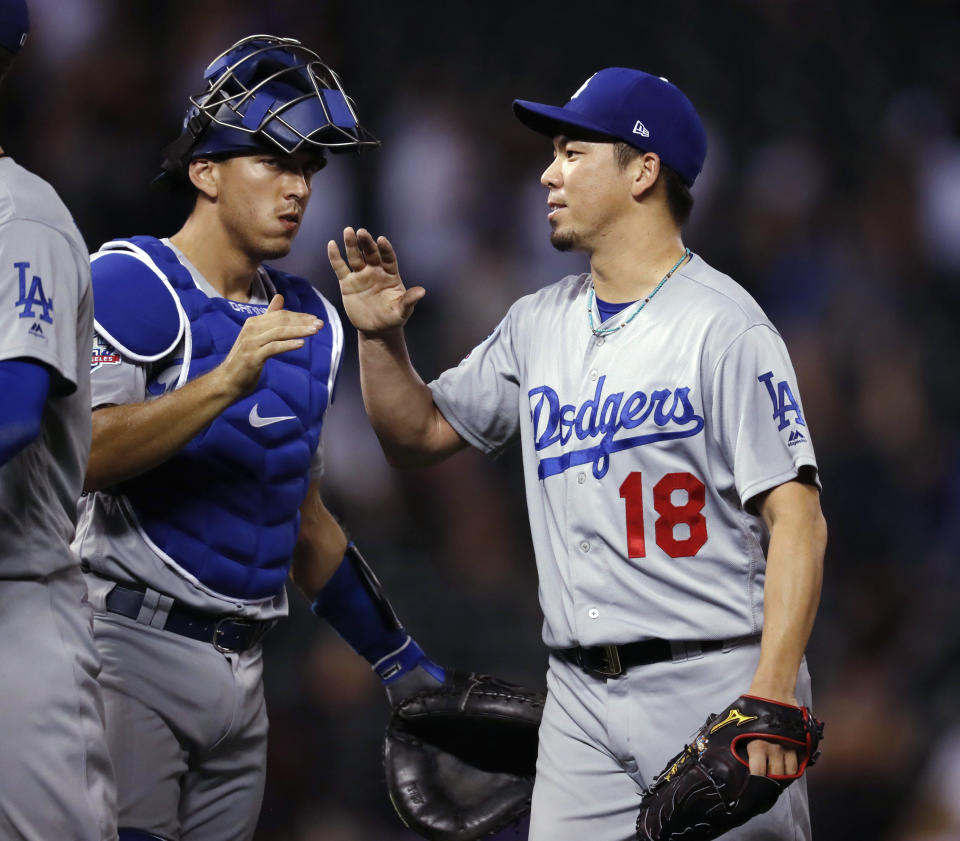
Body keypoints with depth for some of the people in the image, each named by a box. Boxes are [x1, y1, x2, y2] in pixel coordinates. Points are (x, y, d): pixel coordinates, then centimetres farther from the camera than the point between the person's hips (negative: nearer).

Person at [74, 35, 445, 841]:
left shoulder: (308, 322, 18)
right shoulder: (132, 284, -7)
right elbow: (79, 458, -23)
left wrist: (408, 667, 24)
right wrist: (225, 382, -31)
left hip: (241, 673, 8)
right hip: (131, 648, -8)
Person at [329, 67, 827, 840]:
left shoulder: (724, 326, -7)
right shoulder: (539, 325, 15)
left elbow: (797, 519, -14)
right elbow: (418, 436, 24)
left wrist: (773, 691, -24)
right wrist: (381, 339, 4)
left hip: (713, 684, -6)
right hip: (581, 700, 6)